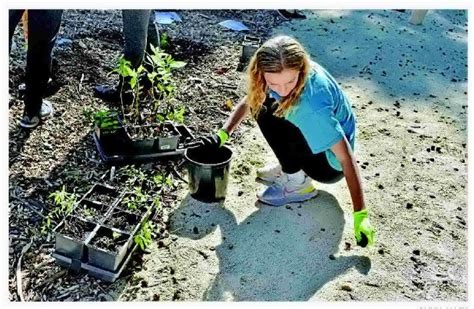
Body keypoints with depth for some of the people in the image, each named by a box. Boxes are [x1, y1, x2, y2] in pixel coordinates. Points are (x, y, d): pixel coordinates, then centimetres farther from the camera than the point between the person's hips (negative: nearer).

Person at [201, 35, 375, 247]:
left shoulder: (312, 103, -36)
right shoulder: (279, 73, -16)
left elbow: (346, 157, -32)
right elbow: (249, 101, 0)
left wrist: (360, 214, -32)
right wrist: (222, 134, -14)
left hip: (330, 162, -7)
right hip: (310, 138, 7)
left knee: (269, 113, -25)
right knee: (259, 102, -1)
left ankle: (298, 184, -8)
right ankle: (291, 167, 10)